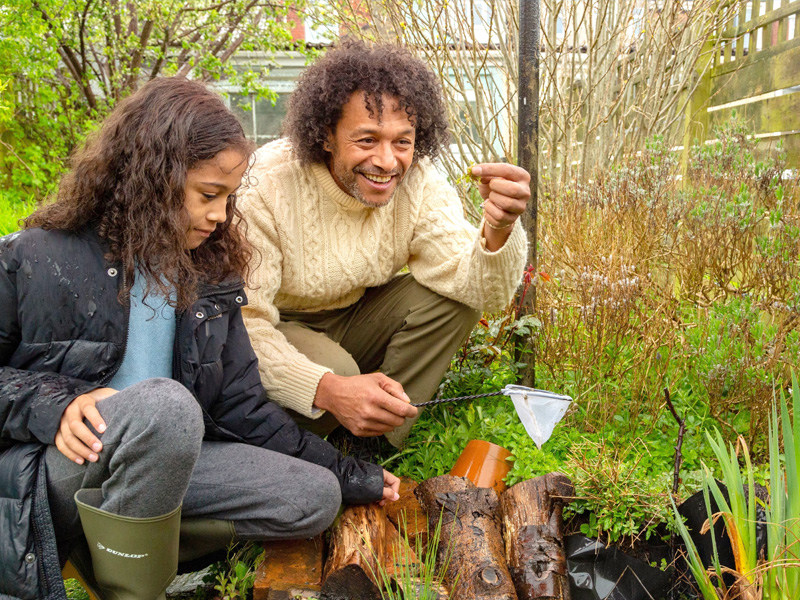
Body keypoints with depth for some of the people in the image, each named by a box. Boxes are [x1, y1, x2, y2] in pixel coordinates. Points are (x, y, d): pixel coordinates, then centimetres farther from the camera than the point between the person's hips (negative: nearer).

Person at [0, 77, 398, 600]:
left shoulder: (209, 272, 6)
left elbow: (239, 403, 7)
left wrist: (349, 475, 8)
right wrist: (54, 405, -23)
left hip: (157, 466, 6)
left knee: (314, 498, -10)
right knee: (164, 404, -37)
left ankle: (110, 548, -9)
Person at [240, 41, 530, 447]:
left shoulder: (417, 182, -15)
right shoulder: (266, 188, -28)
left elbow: (481, 293, -21)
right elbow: (242, 324, -31)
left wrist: (499, 228, -44)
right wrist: (327, 389, -48)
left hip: (352, 319, 5)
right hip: (275, 332, -4)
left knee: (451, 298, -17)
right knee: (334, 370, -35)